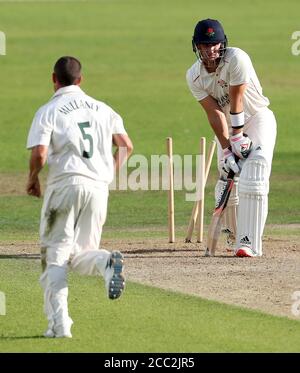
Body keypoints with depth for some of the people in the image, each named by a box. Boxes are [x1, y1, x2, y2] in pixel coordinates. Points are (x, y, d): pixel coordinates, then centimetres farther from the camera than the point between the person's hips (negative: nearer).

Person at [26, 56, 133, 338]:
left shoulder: (48, 111, 0)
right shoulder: (102, 109, 14)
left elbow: (39, 154, -11)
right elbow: (126, 146, 10)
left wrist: (32, 179, 7)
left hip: (65, 184, -4)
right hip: (98, 187, 4)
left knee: (55, 254, 2)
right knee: (80, 254, 14)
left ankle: (59, 322, -11)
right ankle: (106, 262, -23)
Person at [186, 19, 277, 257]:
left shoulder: (237, 59, -23)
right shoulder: (194, 76, -10)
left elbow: (236, 100, -23)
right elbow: (214, 113, -14)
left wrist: (238, 137, -21)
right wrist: (226, 149, -21)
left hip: (257, 119, -5)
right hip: (228, 127, 5)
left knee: (251, 179, -20)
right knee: (227, 183, 4)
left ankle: (248, 242, -26)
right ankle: (233, 232, 30)